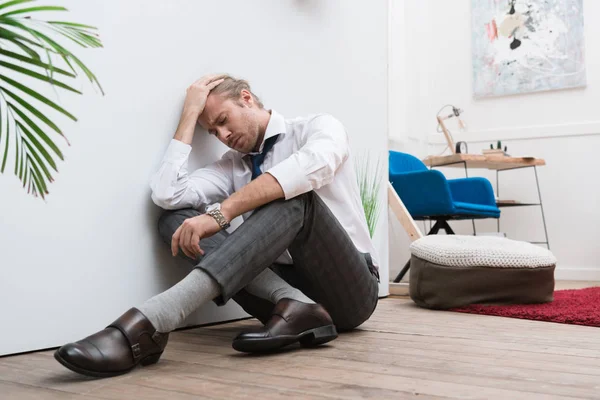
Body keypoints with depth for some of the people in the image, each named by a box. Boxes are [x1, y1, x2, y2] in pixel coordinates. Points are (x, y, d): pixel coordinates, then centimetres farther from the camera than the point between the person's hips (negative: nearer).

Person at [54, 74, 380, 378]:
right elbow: (166, 194, -5)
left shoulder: (319, 127, 1)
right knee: (176, 220, -10)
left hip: (349, 288, -4)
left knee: (294, 196, -33)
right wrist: (191, 112, 1)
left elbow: (310, 168, -26)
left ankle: (149, 322, -45)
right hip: (282, 282, 4)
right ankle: (293, 305, -30)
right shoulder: (232, 165, 13)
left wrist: (221, 212, -32)